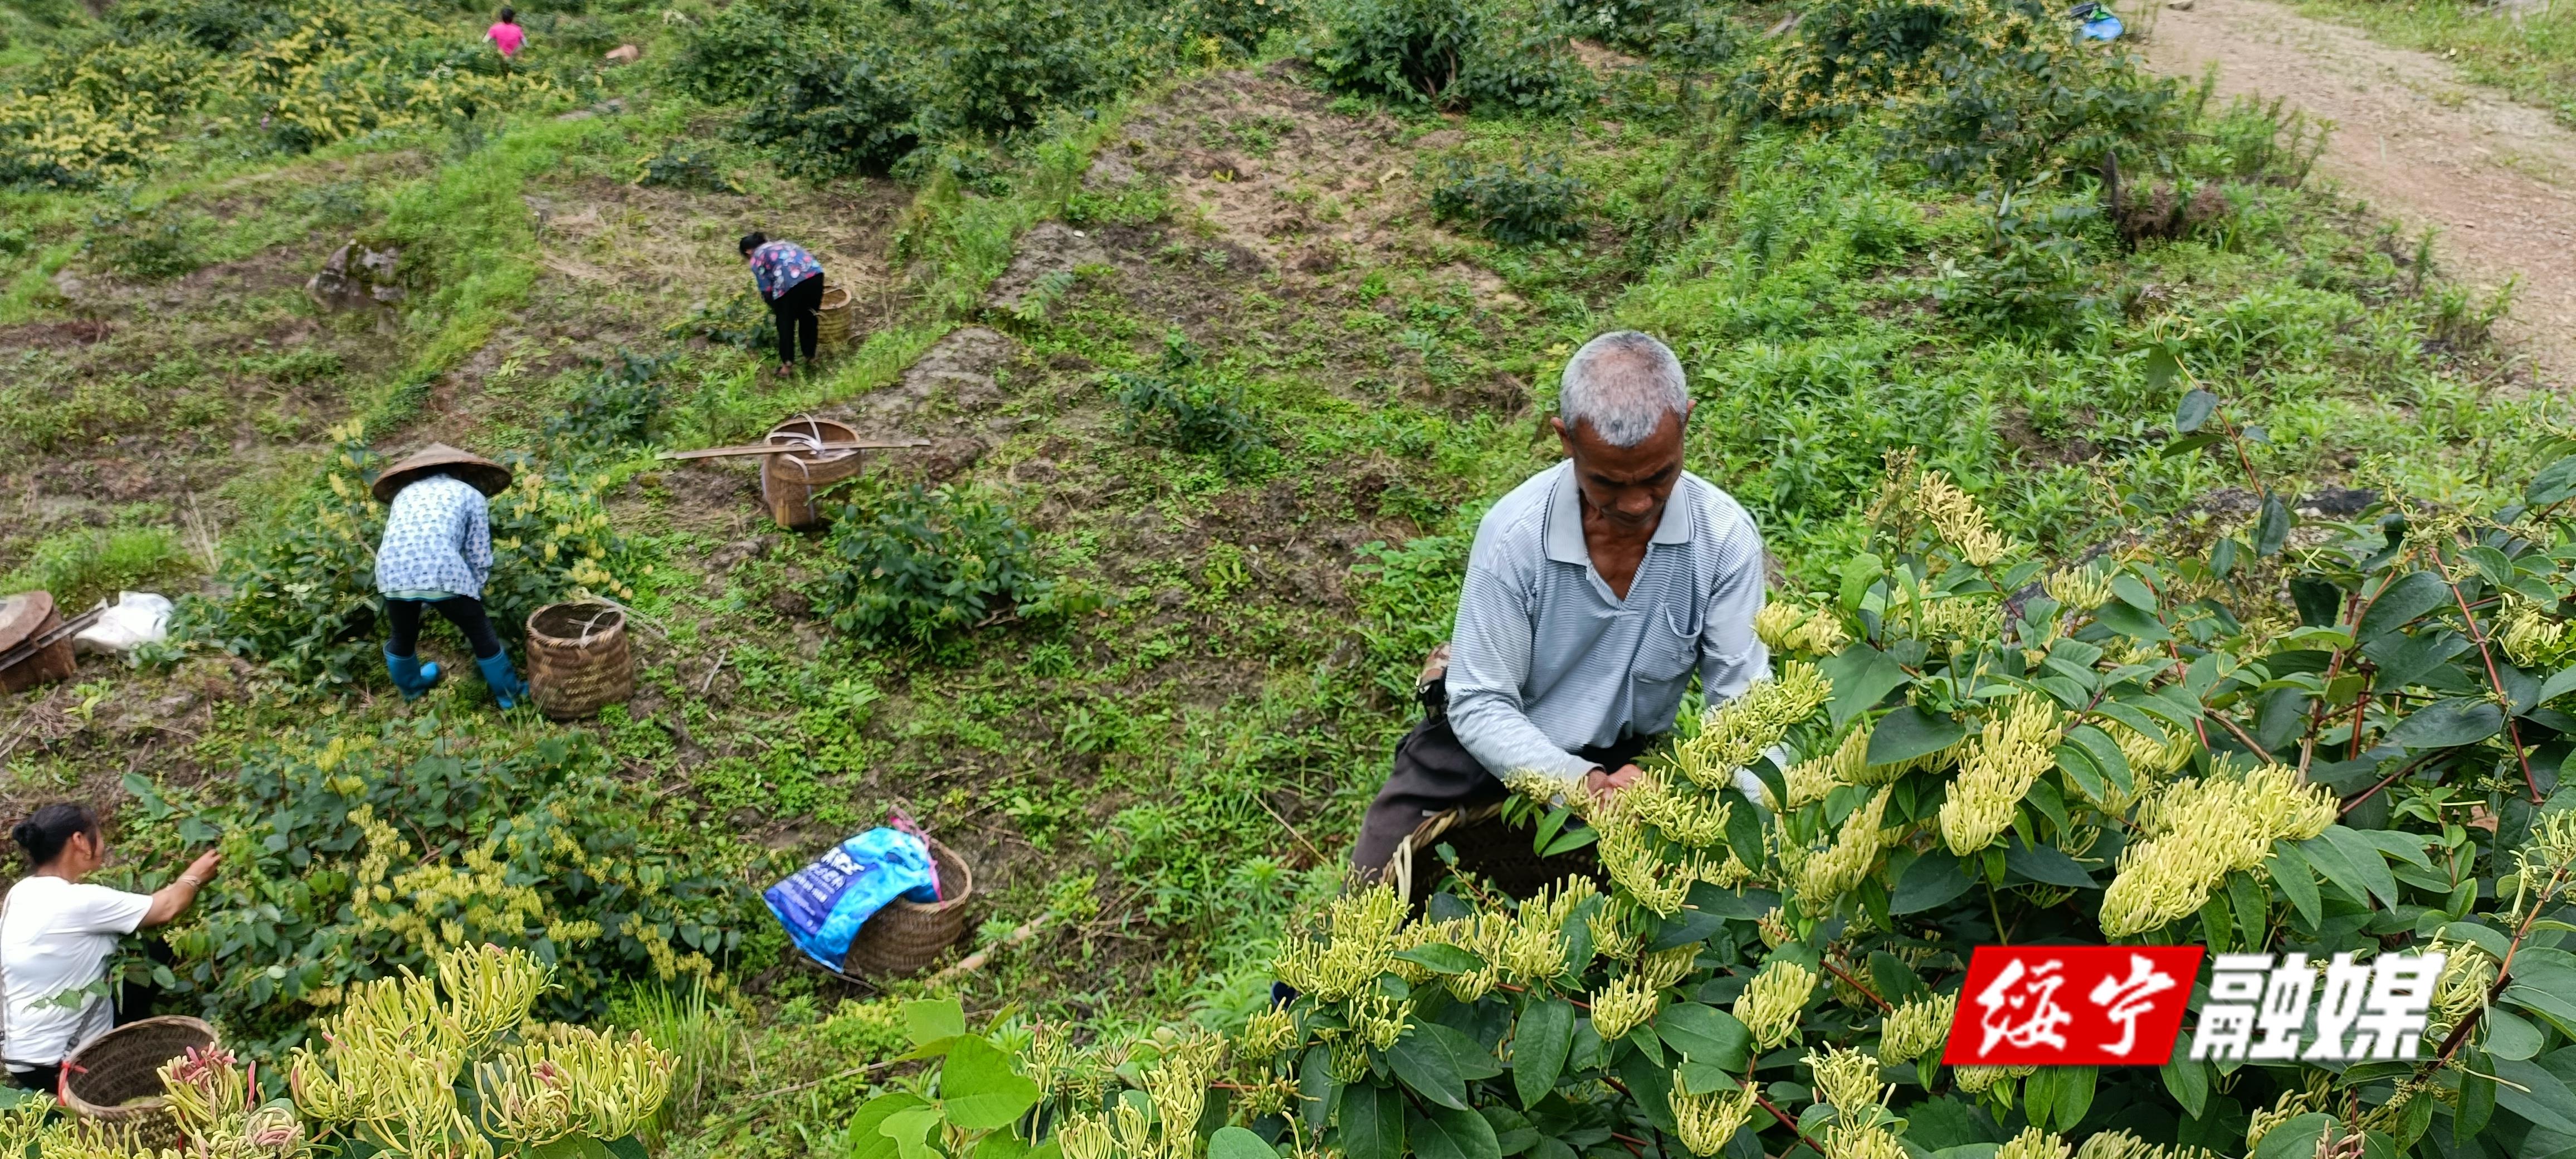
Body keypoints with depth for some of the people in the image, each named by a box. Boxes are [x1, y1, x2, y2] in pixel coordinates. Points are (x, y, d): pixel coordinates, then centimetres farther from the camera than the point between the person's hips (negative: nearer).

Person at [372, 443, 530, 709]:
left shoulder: (404, 492, 30)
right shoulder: (471, 494, 20)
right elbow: (479, 559, 12)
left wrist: (422, 601, 38)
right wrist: (470, 596, 25)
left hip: (393, 571, 4)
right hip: (443, 572, -4)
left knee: (403, 635, 30)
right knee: (480, 634, 18)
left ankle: (411, 686, 55)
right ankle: (510, 693, 31)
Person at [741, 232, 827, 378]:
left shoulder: (756, 258, 16)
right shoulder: (781, 244, 35)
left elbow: (766, 289, 8)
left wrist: (775, 308, 27)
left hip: (791, 282, -5)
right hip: (815, 273, 6)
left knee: (786, 323, 16)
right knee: (809, 318, 25)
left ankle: (787, 364, 20)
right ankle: (810, 357, 37)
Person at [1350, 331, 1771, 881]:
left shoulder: (1726, 536, -20)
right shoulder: (1515, 533, -24)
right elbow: (1481, 707, -20)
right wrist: (1581, 783, -37)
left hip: (1625, 758, 2)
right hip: (1493, 746, -1)